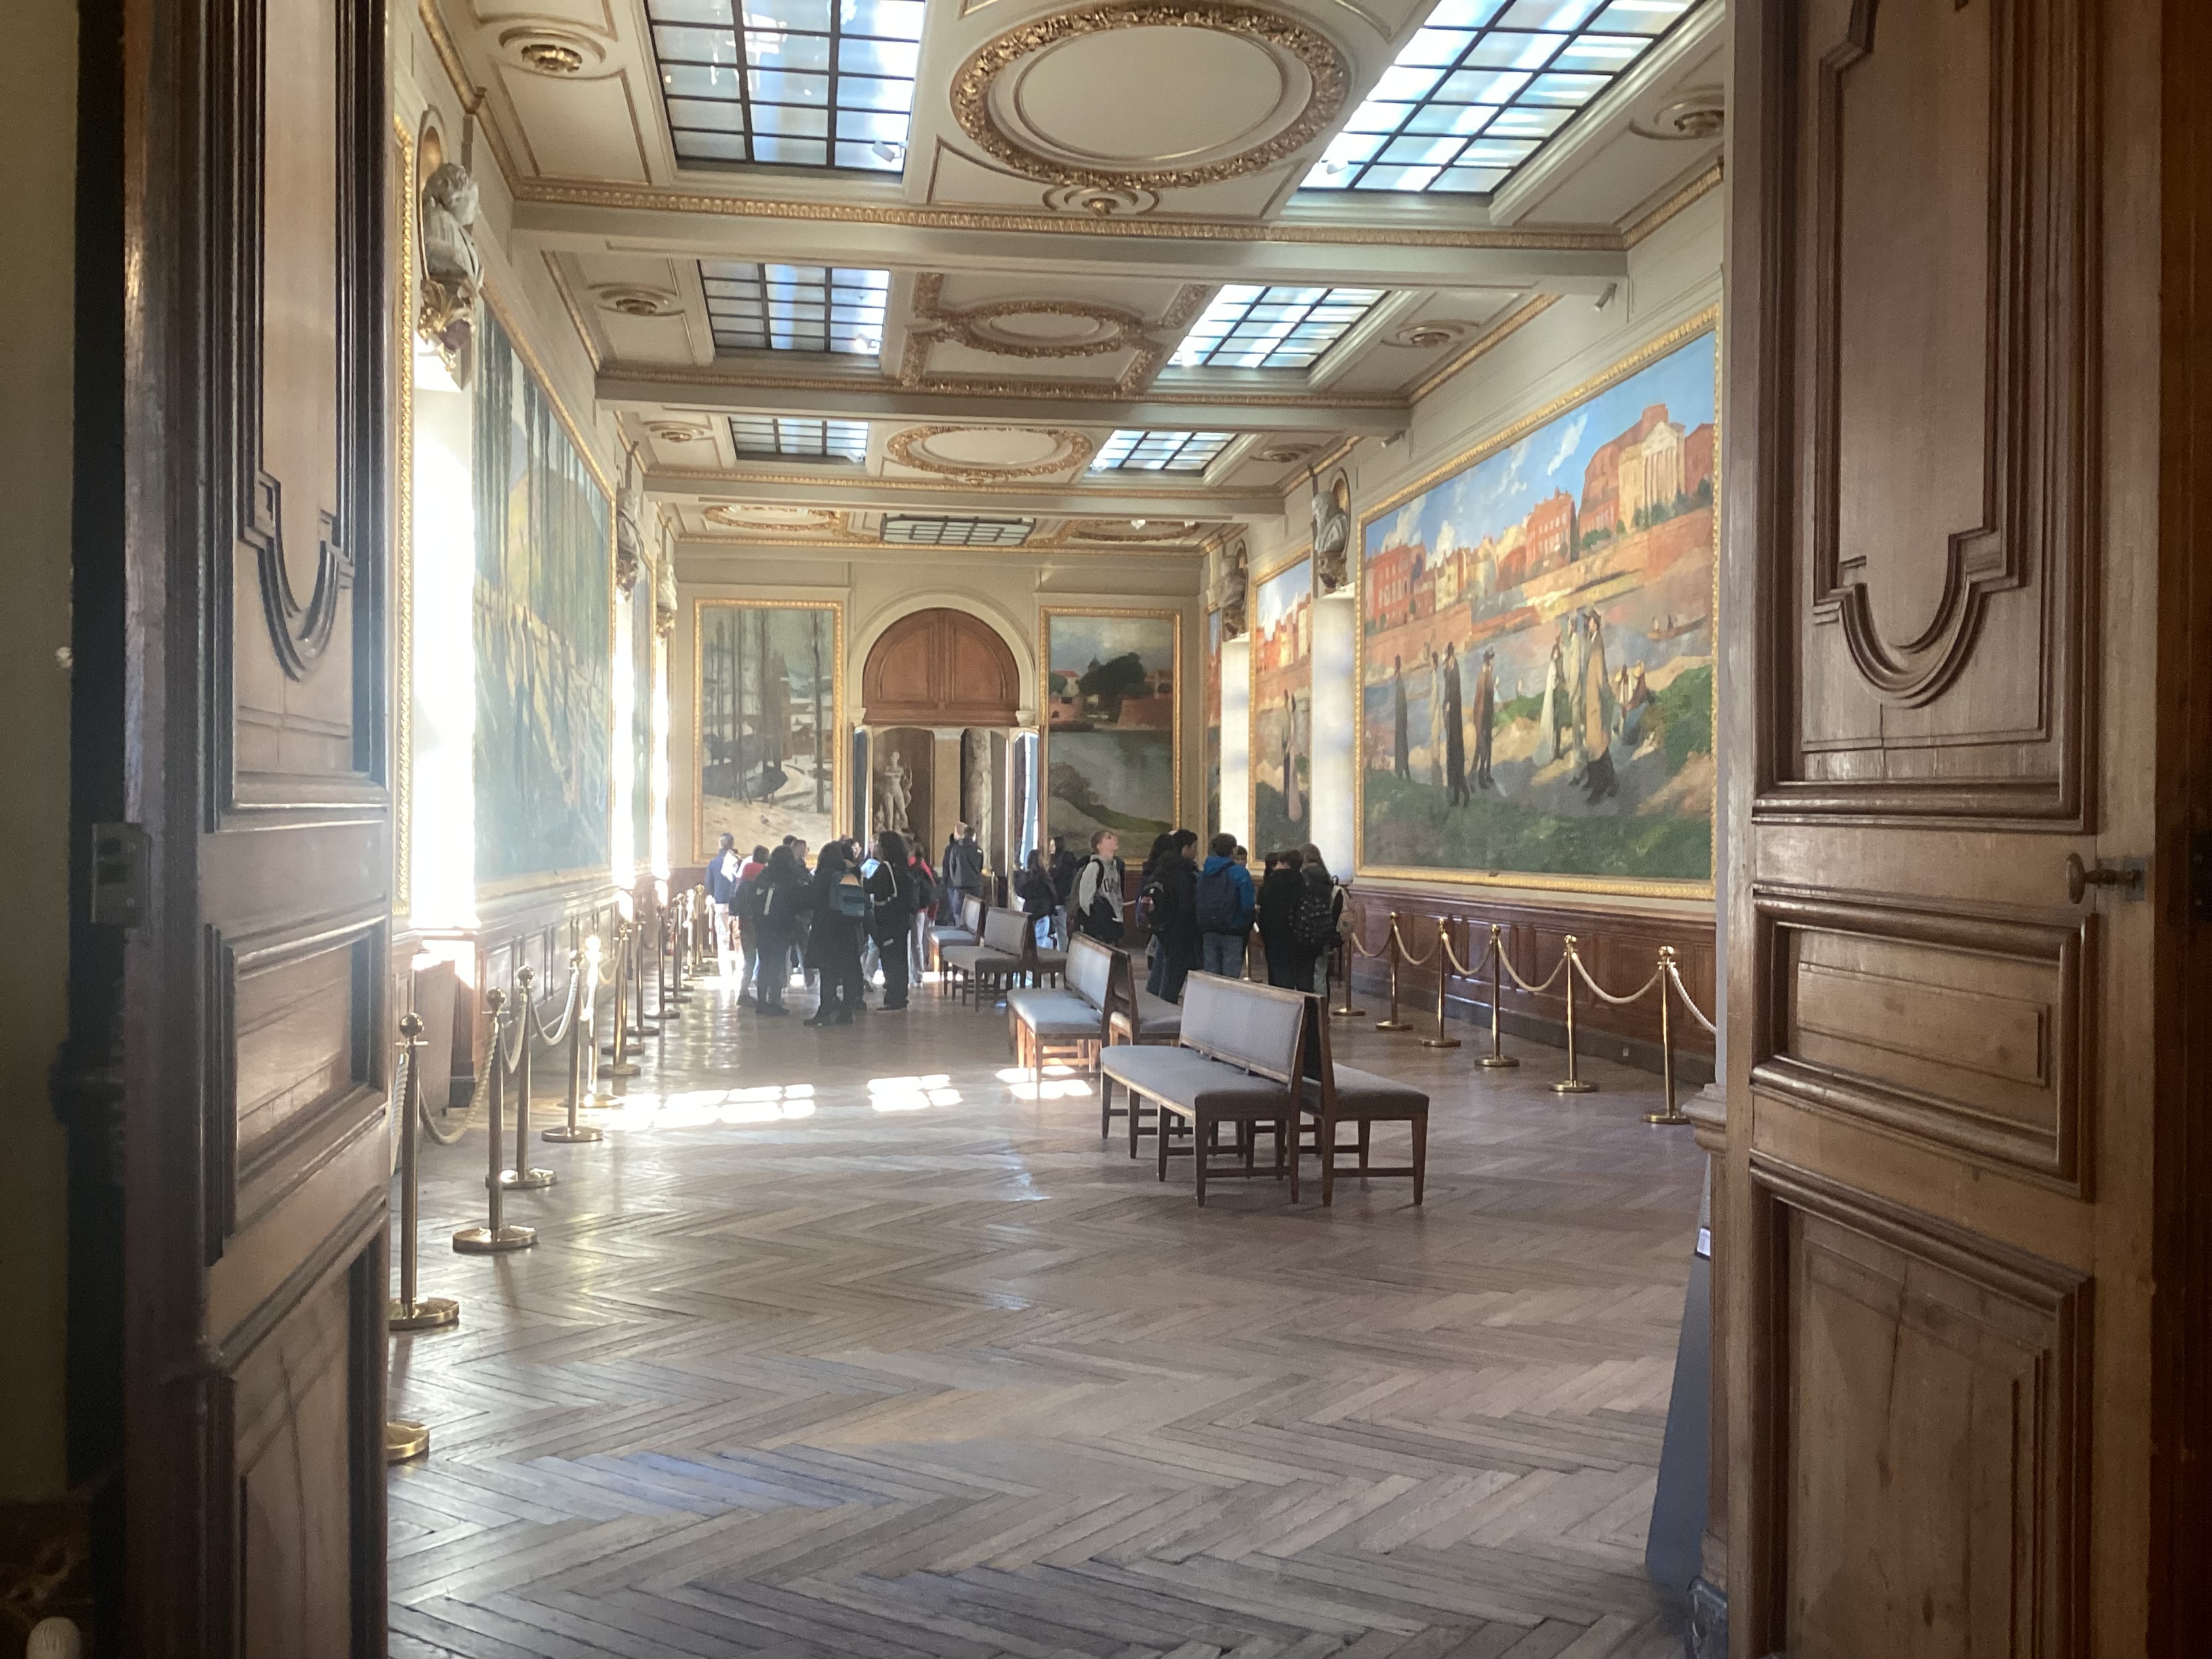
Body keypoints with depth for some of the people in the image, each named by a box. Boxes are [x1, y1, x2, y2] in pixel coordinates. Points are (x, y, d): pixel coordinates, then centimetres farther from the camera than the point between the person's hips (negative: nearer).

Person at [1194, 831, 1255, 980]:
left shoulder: (1203, 873, 9)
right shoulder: (1240, 874, -10)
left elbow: (1195, 902, 11)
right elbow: (1247, 905, -16)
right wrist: (1249, 927, -2)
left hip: (1208, 932, 6)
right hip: (1233, 933, -6)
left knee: (1210, 974, 10)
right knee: (1231, 975, -3)